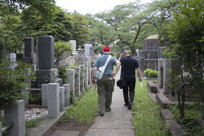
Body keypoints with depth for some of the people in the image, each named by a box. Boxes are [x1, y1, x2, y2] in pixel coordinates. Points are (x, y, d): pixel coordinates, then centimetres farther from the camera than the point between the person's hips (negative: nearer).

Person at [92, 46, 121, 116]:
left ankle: (101, 111, -8)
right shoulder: (112, 58, 3)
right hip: (109, 78, 0)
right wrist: (115, 72, -12)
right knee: (109, 94, 15)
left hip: (100, 78, 1)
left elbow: (94, 68, -3)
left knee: (101, 94, 1)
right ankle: (107, 108, 28)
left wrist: (94, 78, 1)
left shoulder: (98, 58, 6)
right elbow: (118, 63, -16)